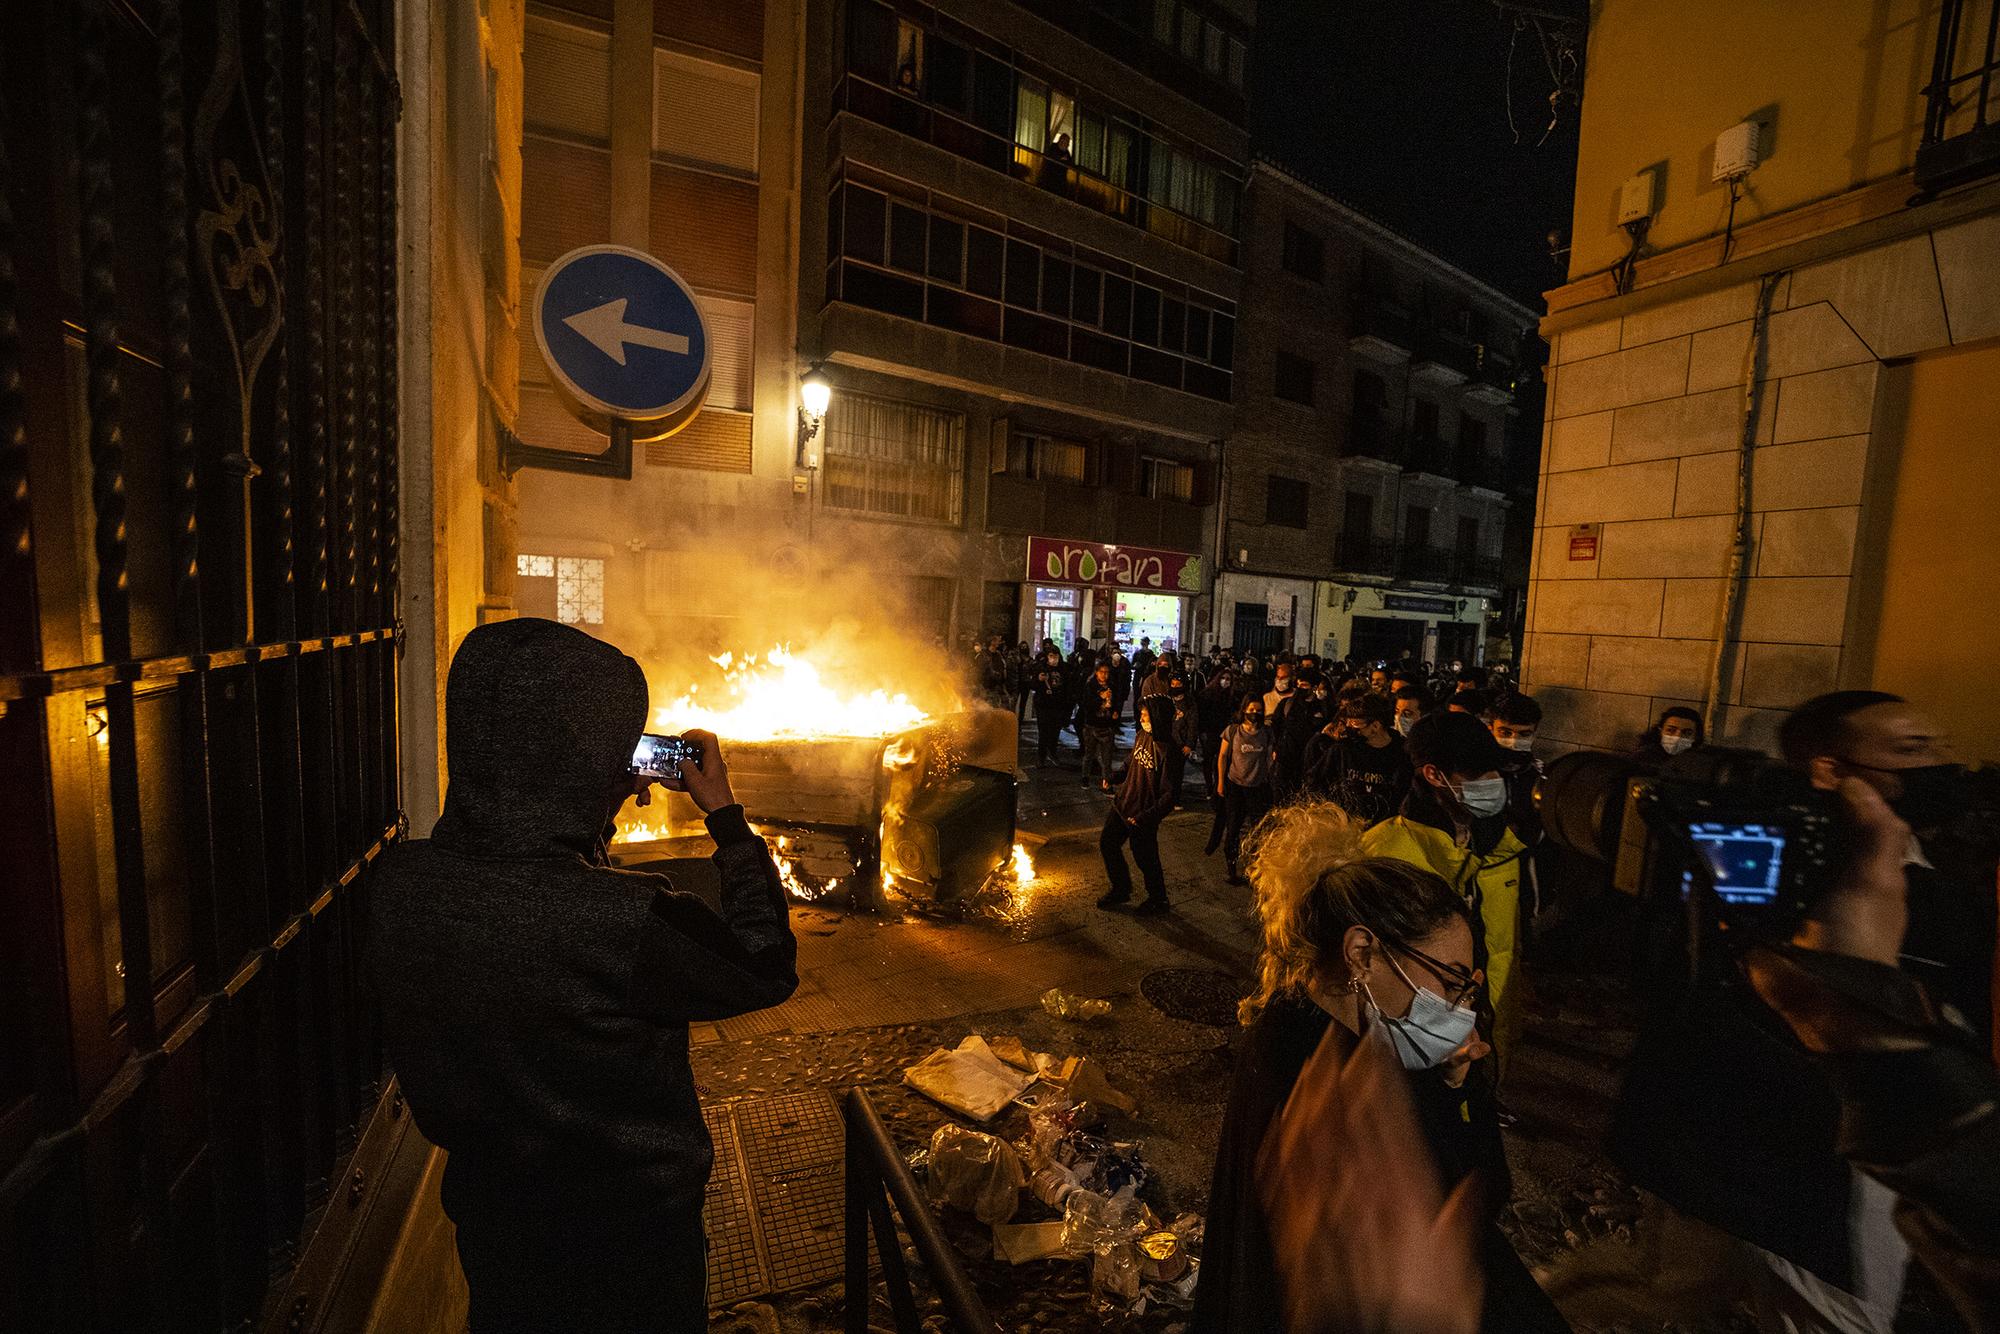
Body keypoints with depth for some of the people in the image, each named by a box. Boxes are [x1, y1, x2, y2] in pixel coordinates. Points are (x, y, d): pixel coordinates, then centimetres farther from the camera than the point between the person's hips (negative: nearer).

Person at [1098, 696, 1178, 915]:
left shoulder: (1168, 752, -25)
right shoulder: (1142, 736, -4)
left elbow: (1170, 794, -23)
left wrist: (1146, 817, -25)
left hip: (1143, 814, -8)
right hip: (1122, 803, 8)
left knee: (1145, 859, 10)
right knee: (1107, 843, 18)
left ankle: (1157, 900, 37)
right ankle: (1120, 889, 40)